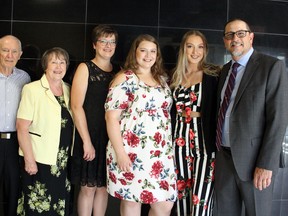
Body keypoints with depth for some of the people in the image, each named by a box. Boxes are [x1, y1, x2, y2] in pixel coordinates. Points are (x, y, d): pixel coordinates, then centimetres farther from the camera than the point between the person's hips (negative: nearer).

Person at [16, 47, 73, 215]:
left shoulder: (69, 91, 8)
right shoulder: (32, 89, -8)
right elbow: (22, 127, -12)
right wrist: (29, 159, -14)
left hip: (63, 162, 5)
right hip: (39, 161, -5)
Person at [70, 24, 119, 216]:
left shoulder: (119, 71, 10)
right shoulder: (85, 68, -2)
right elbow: (76, 106, -9)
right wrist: (87, 141, -14)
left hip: (110, 136, 4)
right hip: (89, 134, -4)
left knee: (103, 186, 11)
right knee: (88, 187, 1)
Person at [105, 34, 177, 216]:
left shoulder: (161, 80, 14)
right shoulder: (125, 79, -4)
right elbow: (111, 116, -10)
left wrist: (169, 147, 13)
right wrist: (120, 152, -17)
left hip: (161, 153, 5)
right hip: (131, 152, -5)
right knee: (131, 200, 5)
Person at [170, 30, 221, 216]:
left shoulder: (213, 74, -3)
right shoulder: (176, 77, 12)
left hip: (205, 140, -5)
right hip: (181, 140, 5)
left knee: (200, 199, -7)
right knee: (182, 193, 11)